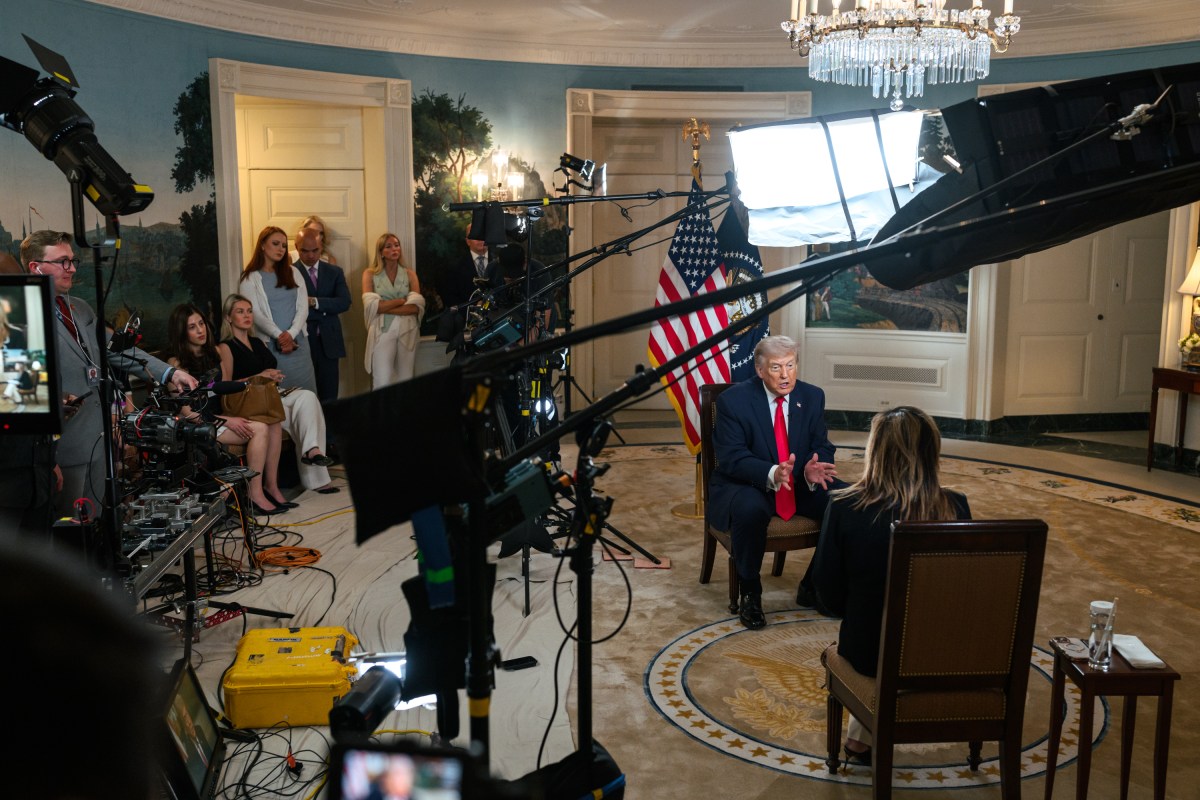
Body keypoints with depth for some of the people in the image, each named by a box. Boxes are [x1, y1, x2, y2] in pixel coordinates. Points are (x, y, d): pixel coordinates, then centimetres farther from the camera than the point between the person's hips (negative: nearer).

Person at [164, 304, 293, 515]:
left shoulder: (212, 352, 13)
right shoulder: (176, 363, -9)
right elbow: (186, 412, -13)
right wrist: (226, 421, -19)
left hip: (222, 415, 7)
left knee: (275, 425, -18)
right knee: (259, 429, -27)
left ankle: (271, 487, -15)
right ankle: (254, 494, -22)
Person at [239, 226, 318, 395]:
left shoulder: (293, 272, 13)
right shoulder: (250, 278, 2)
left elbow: (303, 308, 4)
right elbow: (255, 314, -7)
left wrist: (291, 333, -12)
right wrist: (279, 336, -17)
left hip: (298, 342, 4)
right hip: (270, 344, -3)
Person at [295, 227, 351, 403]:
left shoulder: (334, 272, 10)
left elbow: (344, 302, -4)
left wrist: (314, 302, -14)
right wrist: (324, 310, -15)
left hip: (328, 341, 3)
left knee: (329, 398, 6)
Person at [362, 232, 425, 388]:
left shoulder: (410, 274, 9)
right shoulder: (370, 274, 5)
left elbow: (416, 306, -4)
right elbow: (371, 305, -9)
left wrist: (385, 307, -9)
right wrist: (402, 300, -7)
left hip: (407, 331, 2)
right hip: (382, 332, -2)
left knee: (406, 381, 5)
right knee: (382, 383, -7)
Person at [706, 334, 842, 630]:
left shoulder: (812, 397, 3)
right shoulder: (733, 400, -11)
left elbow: (821, 447, 4)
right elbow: (731, 458, -17)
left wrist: (813, 469, -22)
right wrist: (772, 473, -36)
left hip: (801, 485, 5)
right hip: (746, 485, -4)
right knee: (750, 510, -39)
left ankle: (812, 586, 1)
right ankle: (749, 593, -14)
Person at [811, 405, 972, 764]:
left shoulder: (845, 507, -17)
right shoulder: (955, 507, -12)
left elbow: (829, 593, -8)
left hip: (869, 650, -1)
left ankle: (864, 737, 37)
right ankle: (864, 738, 38)